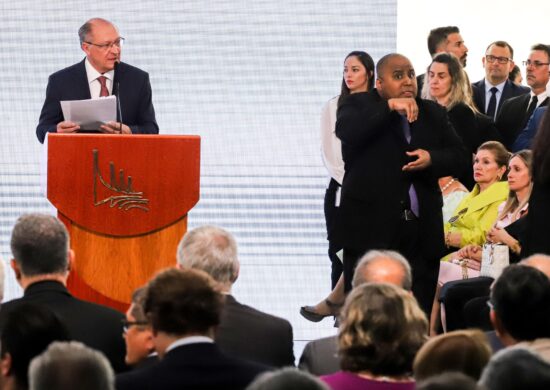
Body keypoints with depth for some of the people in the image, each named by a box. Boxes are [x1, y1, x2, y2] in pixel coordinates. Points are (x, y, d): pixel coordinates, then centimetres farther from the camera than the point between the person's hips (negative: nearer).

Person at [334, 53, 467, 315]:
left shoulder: (433, 114, 15)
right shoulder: (358, 106, 4)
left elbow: (458, 158, 11)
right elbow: (346, 130, -18)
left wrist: (432, 158, -10)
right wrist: (389, 107, -23)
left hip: (421, 232, 4)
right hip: (371, 230, -4)